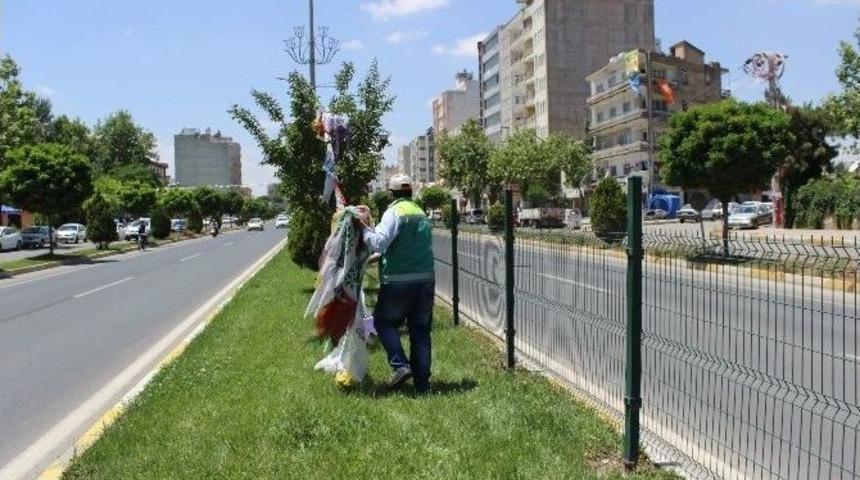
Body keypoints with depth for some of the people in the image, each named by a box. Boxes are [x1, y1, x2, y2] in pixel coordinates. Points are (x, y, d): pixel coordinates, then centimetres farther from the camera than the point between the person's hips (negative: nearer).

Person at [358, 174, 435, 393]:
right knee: (421, 331, 11)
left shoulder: (394, 212, -9)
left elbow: (378, 243, -19)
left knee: (384, 322, 13)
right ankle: (422, 382, 15)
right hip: (426, 279, 6)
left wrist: (364, 227, -6)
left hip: (398, 281, -6)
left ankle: (400, 365, -2)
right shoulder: (422, 214, 15)